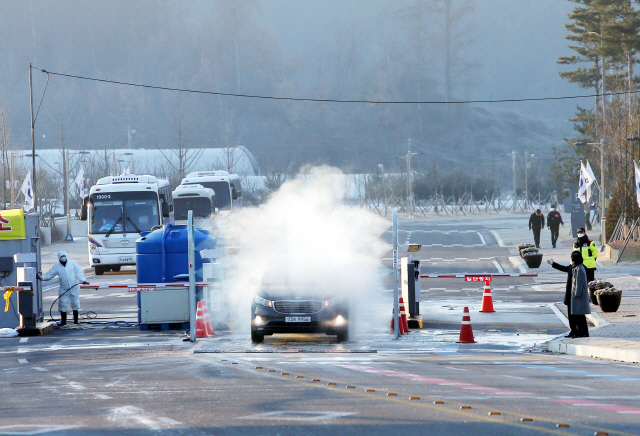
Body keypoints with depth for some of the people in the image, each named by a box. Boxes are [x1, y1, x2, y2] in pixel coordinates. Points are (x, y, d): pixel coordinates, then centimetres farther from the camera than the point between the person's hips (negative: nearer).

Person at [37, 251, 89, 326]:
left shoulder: (73, 263, 2)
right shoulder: (57, 266, 4)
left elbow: (79, 273, 0)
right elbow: (49, 275, 3)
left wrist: (83, 280, -13)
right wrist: (42, 277, -12)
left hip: (74, 288, -1)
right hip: (63, 290, 1)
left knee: (75, 304, 3)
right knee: (62, 304, -3)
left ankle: (75, 319, 14)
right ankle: (63, 320, 8)